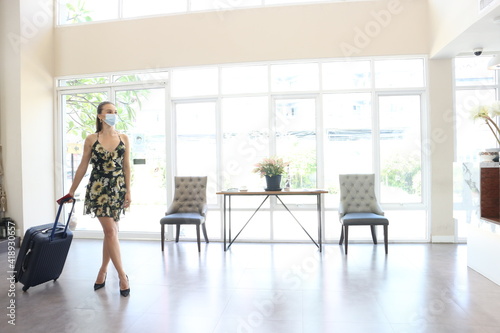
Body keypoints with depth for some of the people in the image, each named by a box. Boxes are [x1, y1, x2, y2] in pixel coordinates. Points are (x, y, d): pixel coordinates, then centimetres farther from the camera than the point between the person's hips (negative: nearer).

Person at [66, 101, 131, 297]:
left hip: (117, 188, 2)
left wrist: (128, 191, 0)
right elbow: (83, 166, 6)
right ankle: (122, 275, -1)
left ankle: (103, 270, 27)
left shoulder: (123, 138, 4)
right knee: (110, 230, -8)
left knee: (110, 231, 10)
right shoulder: (91, 139, 0)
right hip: (98, 188, -2)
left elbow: (126, 166, 4)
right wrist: (72, 190, 10)